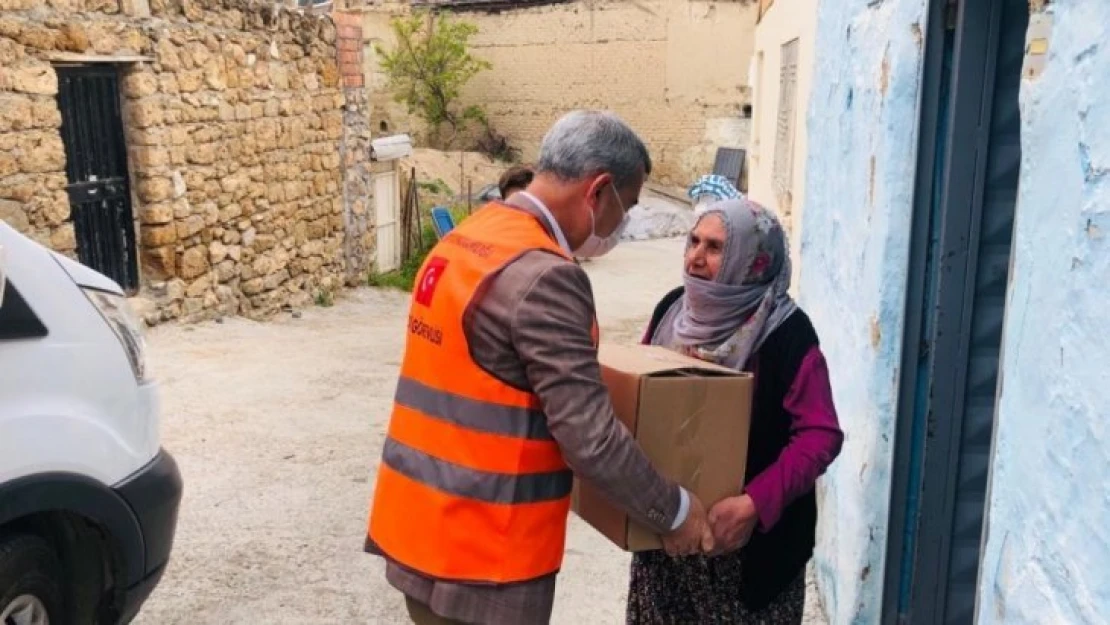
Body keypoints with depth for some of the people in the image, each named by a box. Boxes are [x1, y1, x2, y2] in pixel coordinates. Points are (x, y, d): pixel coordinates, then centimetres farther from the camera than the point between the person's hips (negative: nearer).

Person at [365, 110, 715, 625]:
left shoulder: (465, 239, 6)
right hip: (479, 548, -9)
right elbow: (589, 440, -22)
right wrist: (674, 511, -8)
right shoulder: (543, 277, -23)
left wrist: (582, 368, 24)